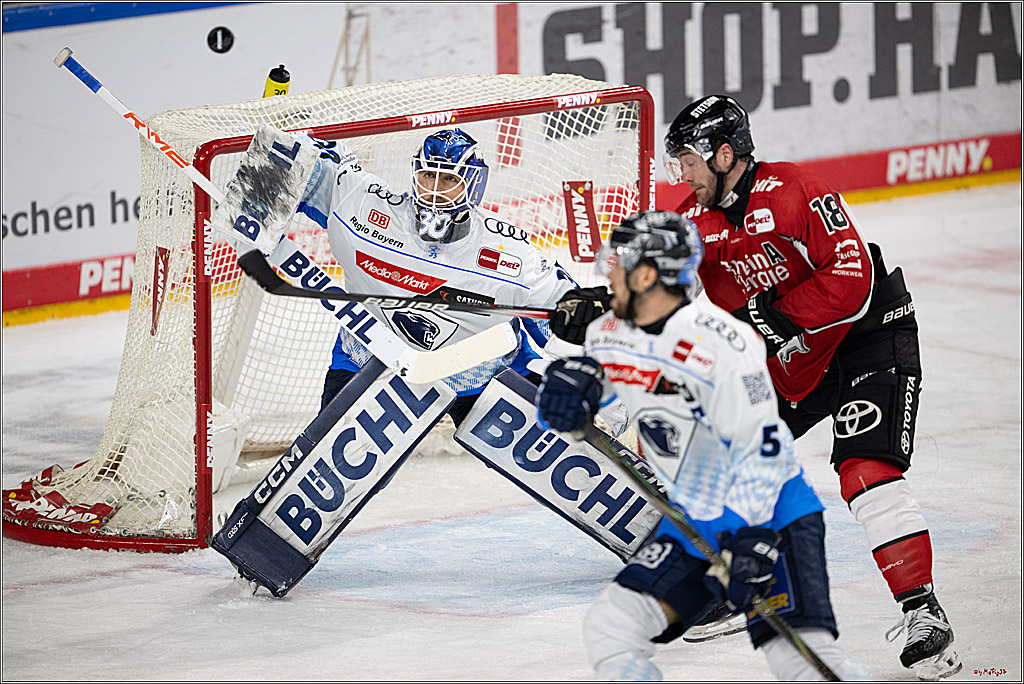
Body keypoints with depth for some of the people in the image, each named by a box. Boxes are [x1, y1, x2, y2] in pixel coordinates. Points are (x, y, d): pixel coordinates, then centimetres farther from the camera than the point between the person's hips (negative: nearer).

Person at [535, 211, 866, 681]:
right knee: (610, 630, -8)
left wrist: (746, 540, -28)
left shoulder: (719, 344, -23)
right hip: (692, 524, 7)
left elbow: (760, 448, -23)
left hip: (769, 515, -7)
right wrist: (570, 388, -11)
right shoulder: (610, 336, 1)